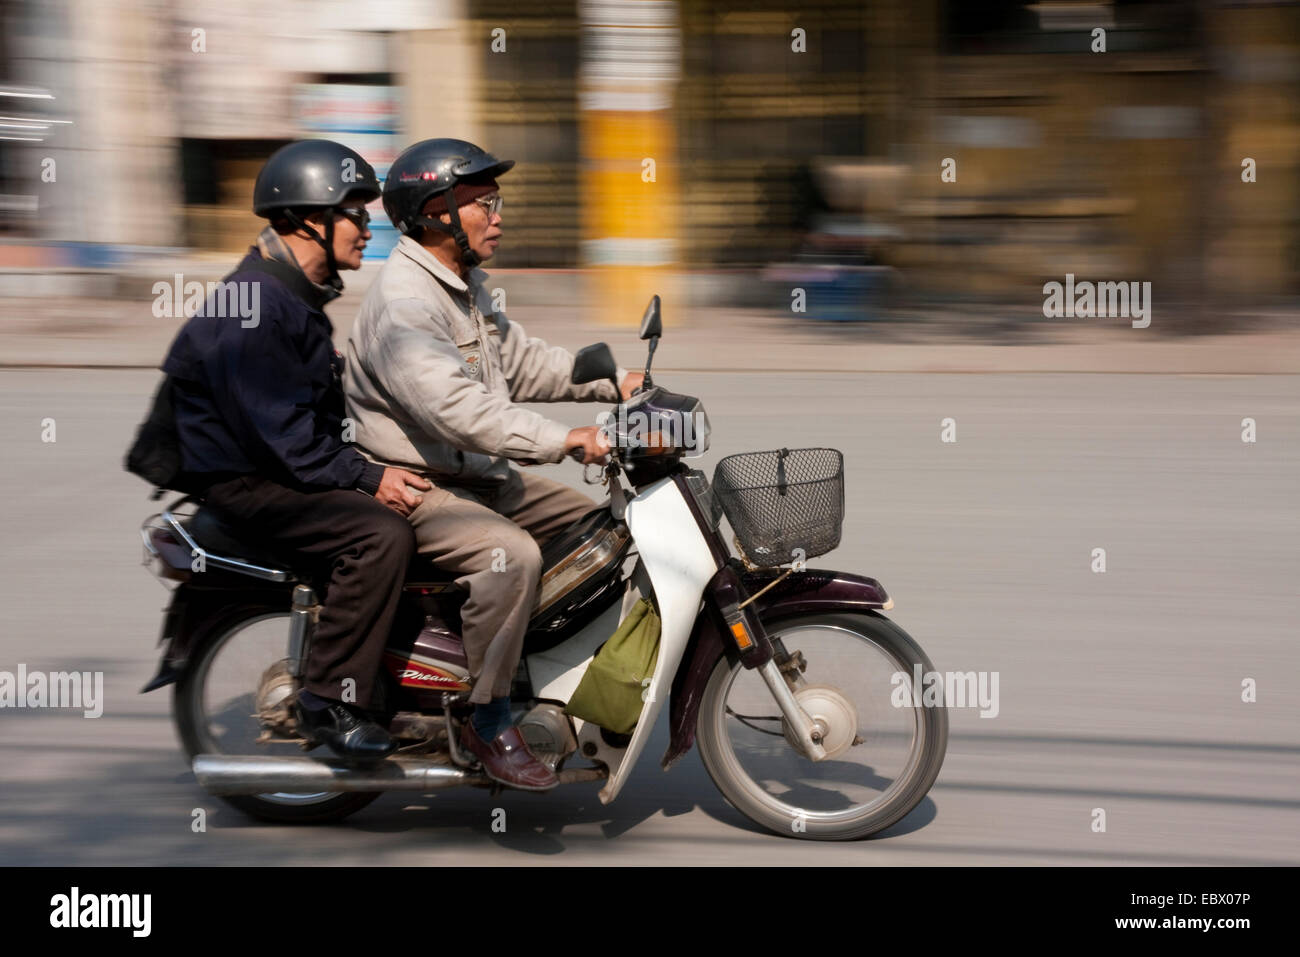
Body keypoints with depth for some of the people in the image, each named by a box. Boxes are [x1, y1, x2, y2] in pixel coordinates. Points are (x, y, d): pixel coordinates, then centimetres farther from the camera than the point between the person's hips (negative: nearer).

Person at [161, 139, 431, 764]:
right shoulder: (253, 304, -20)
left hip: (298, 466, 11)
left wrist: (376, 467, 11)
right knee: (382, 534, -29)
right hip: (246, 481, -11)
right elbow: (279, 432, -25)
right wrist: (366, 478, -24)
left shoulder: (300, 295, 14)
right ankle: (329, 700, -21)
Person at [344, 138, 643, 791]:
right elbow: (455, 409, -33)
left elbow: (519, 362, 21)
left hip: (477, 476, 10)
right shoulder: (402, 302, -22)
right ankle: (489, 722, -21)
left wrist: (612, 384, 9)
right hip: (412, 488, -10)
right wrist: (564, 441, -37)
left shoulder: (465, 284, 13)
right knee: (512, 554, -33)